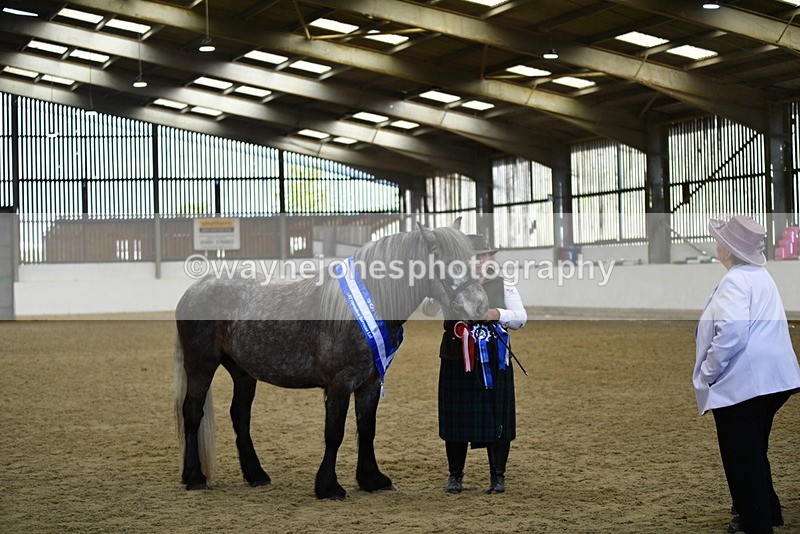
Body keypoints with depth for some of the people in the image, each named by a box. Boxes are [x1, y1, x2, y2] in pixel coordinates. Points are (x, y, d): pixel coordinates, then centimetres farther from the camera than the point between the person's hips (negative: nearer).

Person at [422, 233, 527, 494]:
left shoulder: (503, 285, 4)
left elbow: (521, 318, 1)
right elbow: (428, 310, -8)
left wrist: (498, 314, -18)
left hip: (494, 362, 0)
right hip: (456, 362, 0)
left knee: (496, 417, 3)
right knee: (456, 416, 5)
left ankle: (498, 475, 14)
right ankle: (455, 475, 18)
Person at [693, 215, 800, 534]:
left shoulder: (735, 281, -17)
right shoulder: (760, 276, 14)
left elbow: (731, 333, -29)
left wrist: (707, 372, -17)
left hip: (740, 383, -10)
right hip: (771, 379, 10)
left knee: (742, 457, 0)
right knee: (754, 451, 24)